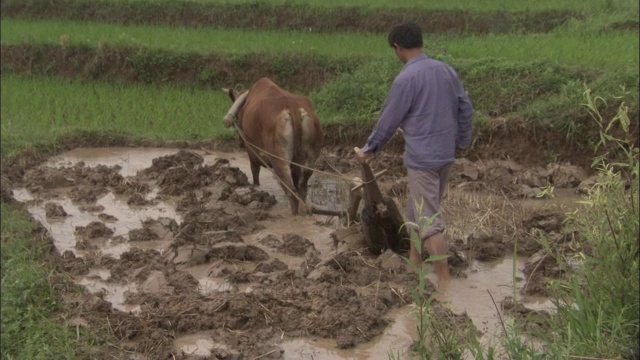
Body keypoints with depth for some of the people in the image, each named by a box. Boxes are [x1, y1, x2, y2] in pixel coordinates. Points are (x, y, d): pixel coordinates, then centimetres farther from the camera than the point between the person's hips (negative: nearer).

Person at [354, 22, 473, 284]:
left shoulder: (406, 78, -16)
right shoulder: (446, 71, 5)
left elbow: (389, 119, -9)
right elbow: (466, 108, 10)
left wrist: (369, 150, 5)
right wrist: (462, 141, 23)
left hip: (422, 157, -8)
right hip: (446, 154, 8)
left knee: (429, 221, -5)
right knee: (416, 210, 23)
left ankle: (445, 281, -7)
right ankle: (414, 262, 33)